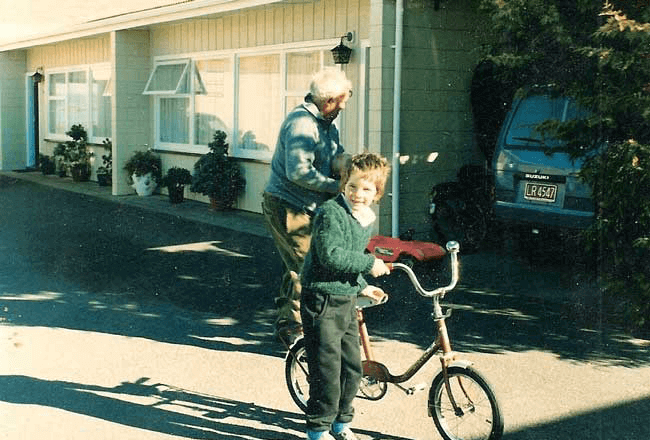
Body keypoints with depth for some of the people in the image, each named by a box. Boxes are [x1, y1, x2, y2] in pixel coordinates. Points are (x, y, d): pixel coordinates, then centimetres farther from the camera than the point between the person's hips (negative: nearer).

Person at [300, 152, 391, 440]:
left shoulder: (366, 219, 12)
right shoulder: (331, 213, -16)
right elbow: (331, 256, -27)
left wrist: (362, 286, 19)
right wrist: (369, 263, -20)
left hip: (346, 303, 8)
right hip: (322, 301, -8)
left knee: (352, 368, 12)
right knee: (327, 370, -3)